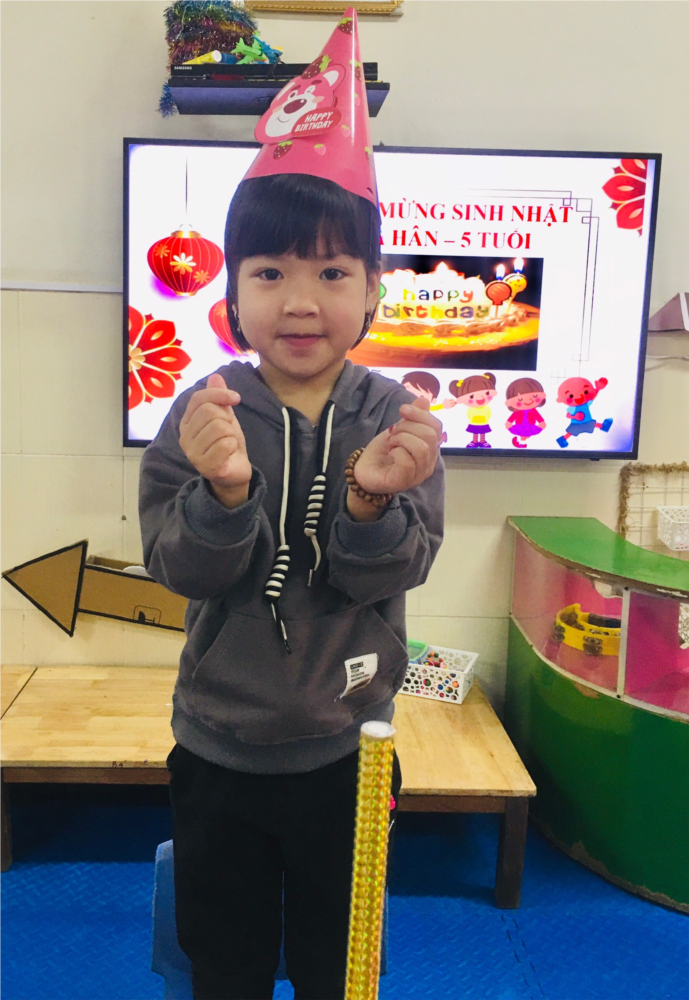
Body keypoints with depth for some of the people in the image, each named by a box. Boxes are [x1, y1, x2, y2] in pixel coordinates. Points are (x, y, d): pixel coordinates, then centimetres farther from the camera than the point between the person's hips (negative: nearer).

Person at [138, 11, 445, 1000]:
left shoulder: (397, 418, -10)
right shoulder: (203, 413, -11)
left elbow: (396, 570, -16)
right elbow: (178, 567, -16)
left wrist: (371, 501, -36)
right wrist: (224, 492, -36)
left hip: (345, 752, 0)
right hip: (217, 749, 1)